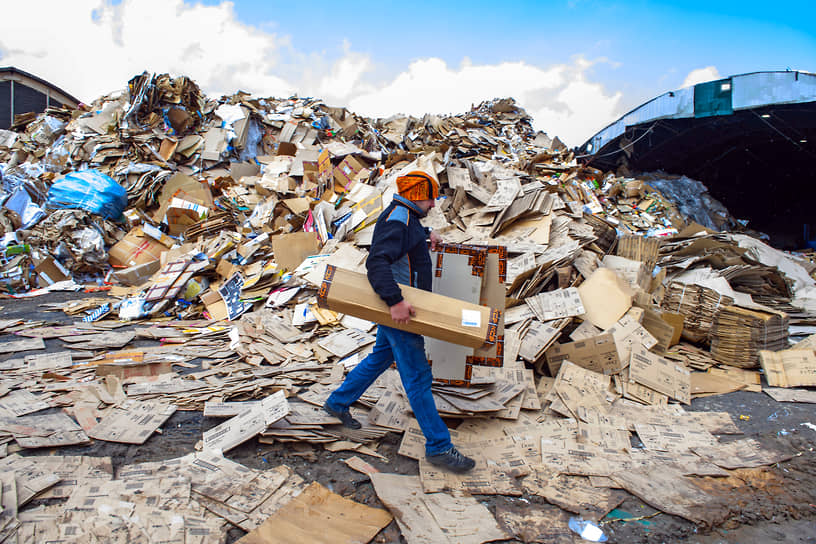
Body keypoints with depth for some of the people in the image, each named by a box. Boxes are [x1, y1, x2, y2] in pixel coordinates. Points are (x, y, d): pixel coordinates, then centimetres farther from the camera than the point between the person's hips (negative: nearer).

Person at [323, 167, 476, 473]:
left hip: (399, 308, 11)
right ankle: (438, 447, 1)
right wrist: (395, 301, -40)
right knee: (417, 376, -6)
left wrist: (426, 234, 27)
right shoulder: (398, 219, -18)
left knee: (380, 358, 24)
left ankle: (338, 403, 39)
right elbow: (377, 262, -32)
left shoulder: (404, 216, 14)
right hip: (399, 310, -11)